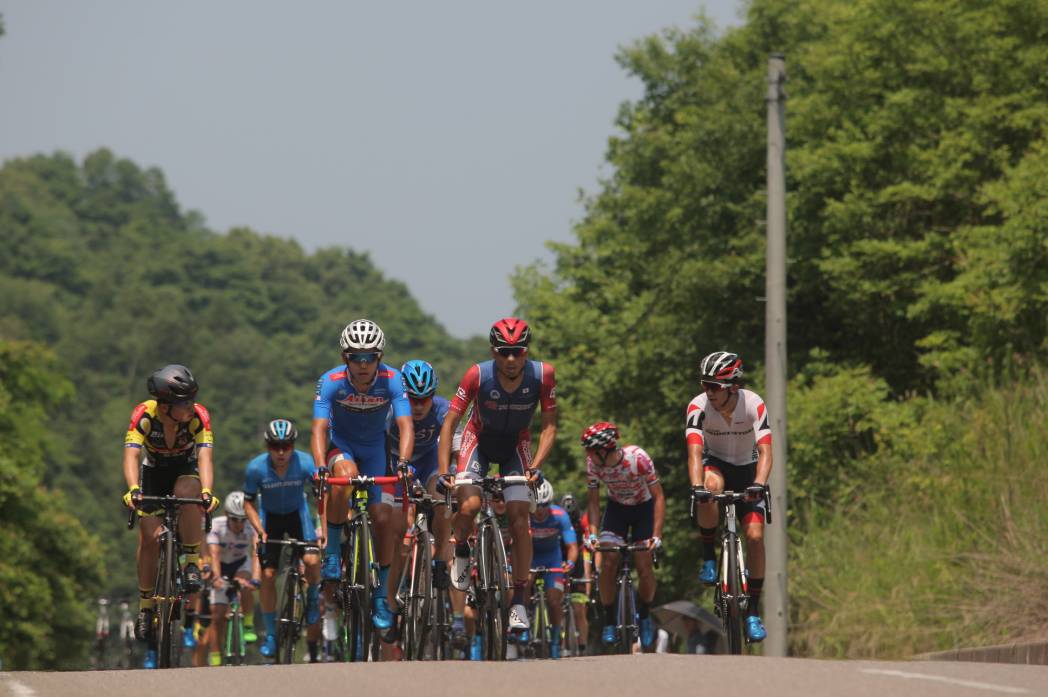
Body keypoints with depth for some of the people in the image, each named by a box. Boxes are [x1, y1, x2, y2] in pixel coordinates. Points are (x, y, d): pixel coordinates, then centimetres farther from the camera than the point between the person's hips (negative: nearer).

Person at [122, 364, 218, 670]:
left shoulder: (198, 416, -28)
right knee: (150, 536, -14)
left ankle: (192, 564, -22)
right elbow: (131, 455, -37)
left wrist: (207, 491, -56)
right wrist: (133, 489, -55)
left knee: (186, 492, -36)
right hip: (154, 473, 0)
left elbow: (204, 456, -38)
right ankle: (145, 607, 1)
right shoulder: (144, 415, -29)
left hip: (186, 471, 0)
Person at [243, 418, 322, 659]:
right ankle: (271, 634, 6)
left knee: (312, 560, -23)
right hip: (270, 516, 0)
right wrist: (259, 529, -23)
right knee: (268, 575, -8)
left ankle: (313, 599, 8)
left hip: (297, 513, 0)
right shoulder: (256, 467, -25)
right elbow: (249, 503, -11)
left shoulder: (305, 463, -27)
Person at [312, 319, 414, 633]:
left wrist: (403, 462, -49)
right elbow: (319, 427, -33)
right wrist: (320, 466, -49)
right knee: (346, 475, -36)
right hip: (341, 445, -1)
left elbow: (405, 425, -32)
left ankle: (382, 594, 7)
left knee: (383, 518, -8)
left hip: (375, 447, 1)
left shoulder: (391, 380, -25)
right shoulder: (331, 381, -26)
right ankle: (332, 551, -21)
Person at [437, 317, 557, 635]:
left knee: (520, 519, -11)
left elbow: (549, 426, -16)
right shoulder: (478, 375, -29)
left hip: (516, 445, 1)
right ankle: (461, 551, 11)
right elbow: (450, 422, -22)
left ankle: (518, 602, -4)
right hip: (479, 440, -1)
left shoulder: (542, 374, -25)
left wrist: (536, 465, -27)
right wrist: (444, 472, -29)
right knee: (469, 506, -24)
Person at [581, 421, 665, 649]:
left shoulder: (637, 458, -31)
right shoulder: (593, 463, -22)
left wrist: (656, 535, -31)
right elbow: (594, 501, -11)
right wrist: (593, 533, -25)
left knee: (644, 566, -11)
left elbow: (659, 496, -25)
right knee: (608, 562, -16)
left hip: (644, 508, -2)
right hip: (616, 509, 2)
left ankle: (644, 615, 15)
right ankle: (609, 621, -3)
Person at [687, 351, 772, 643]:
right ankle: (708, 559, -20)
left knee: (755, 536, -14)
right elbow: (695, 451, -35)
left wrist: (758, 483, -49)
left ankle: (753, 613, -4)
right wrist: (696, 485, -52)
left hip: (747, 469, 0)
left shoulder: (754, 405, -25)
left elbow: (765, 451, -31)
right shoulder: (698, 406, -25)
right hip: (716, 464, 0)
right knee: (711, 485, -38)